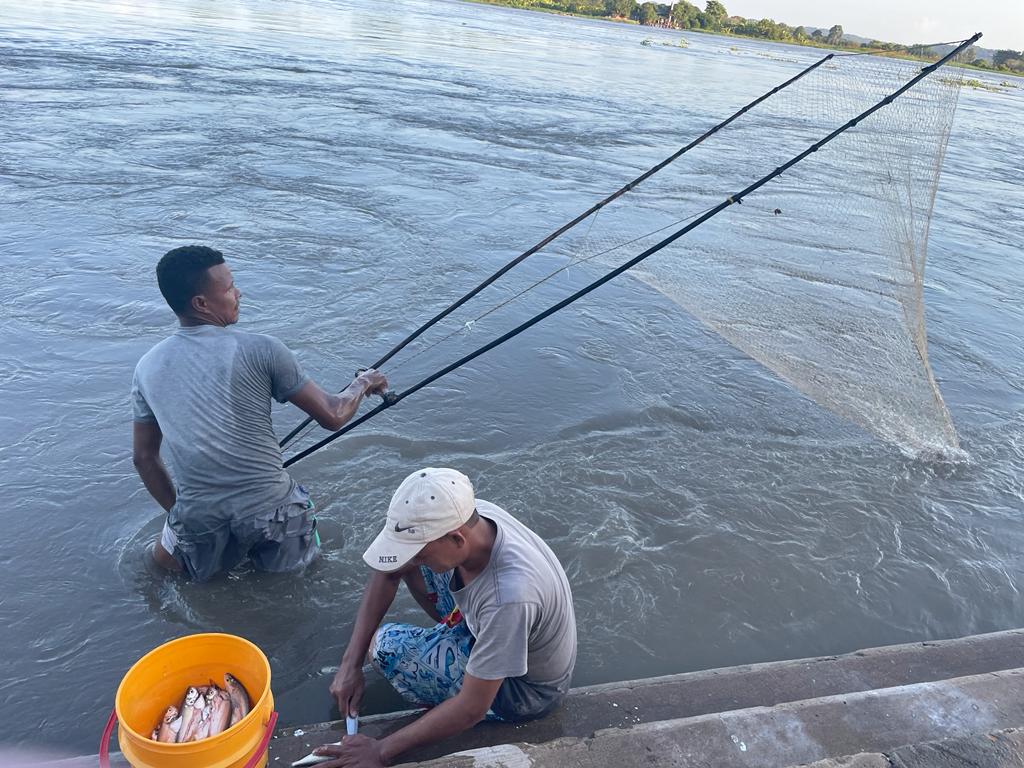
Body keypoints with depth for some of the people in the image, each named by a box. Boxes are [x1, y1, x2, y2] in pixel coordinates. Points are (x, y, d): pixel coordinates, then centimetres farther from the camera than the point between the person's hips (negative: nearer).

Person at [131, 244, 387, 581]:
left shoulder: (147, 367, 6)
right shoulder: (260, 350, -8)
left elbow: (144, 458, 13)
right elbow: (332, 416, -4)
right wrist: (363, 383, 16)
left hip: (197, 517, 3)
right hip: (268, 506, -2)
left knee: (165, 557, 34)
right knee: (298, 558, 29)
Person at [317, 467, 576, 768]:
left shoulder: (509, 595, -43)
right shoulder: (464, 516, -24)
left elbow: (472, 709, -32)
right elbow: (388, 571, -9)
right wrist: (350, 663, -12)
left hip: (523, 688, -6)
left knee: (385, 644, -14)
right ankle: (458, 630, 16)